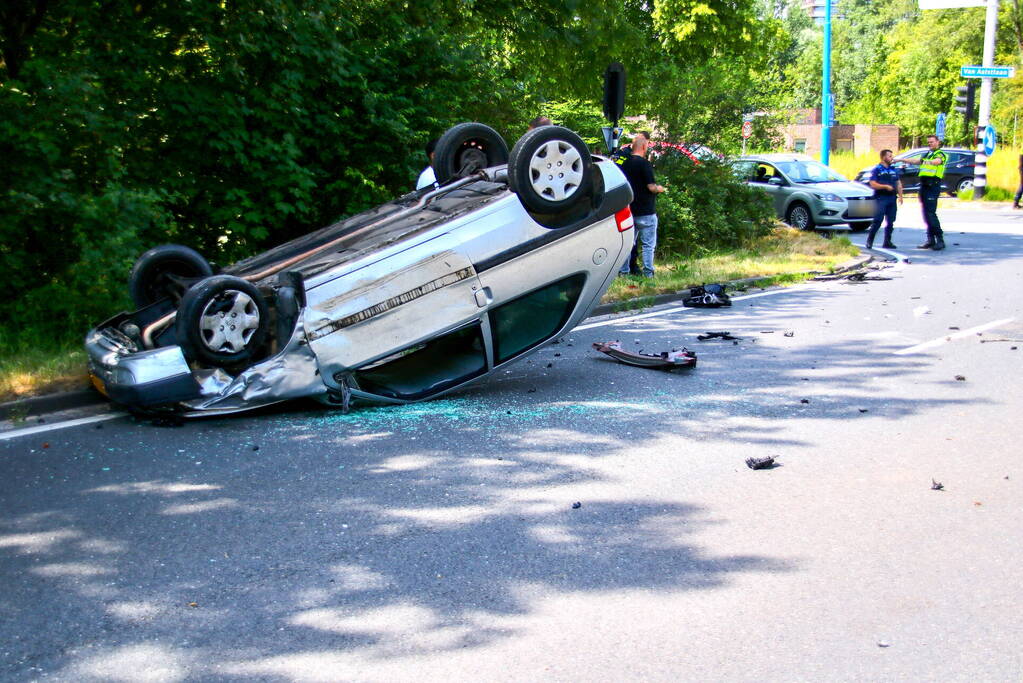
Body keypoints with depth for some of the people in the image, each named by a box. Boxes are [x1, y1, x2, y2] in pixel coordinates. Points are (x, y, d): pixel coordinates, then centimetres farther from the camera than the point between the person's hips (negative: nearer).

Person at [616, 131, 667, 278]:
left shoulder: (625, 163, 6)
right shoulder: (644, 164, -16)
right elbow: (651, 187, -18)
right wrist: (659, 189, 3)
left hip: (629, 210, 7)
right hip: (646, 212, -7)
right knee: (648, 244, 1)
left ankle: (623, 270, 15)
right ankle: (648, 273, 2)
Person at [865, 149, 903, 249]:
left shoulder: (894, 170, 18)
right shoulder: (876, 170, -1)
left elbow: (898, 183, 20)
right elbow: (873, 184, -9)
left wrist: (900, 196, 9)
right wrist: (885, 186, -17)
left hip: (892, 198, 6)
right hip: (881, 198, -6)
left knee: (891, 222, 5)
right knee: (877, 221, -12)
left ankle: (887, 242, 12)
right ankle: (869, 241, -5)